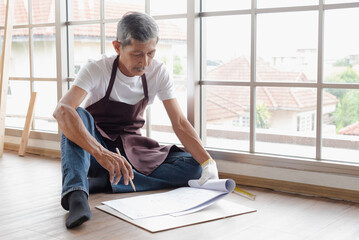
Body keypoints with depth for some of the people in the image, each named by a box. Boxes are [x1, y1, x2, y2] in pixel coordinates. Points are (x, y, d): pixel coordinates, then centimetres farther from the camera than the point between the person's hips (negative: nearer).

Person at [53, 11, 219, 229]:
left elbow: (180, 123, -9)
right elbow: (62, 110, -37)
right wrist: (101, 153, -52)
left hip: (131, 149, 3)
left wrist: (208, 162, -26)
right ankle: (76, 194, -48)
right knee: (78, 116, -34)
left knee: (192, 167, -22)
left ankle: (99, 183, -29)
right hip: (92, 149, -3)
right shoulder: (96, 69, -19)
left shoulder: (158, 72, -8)